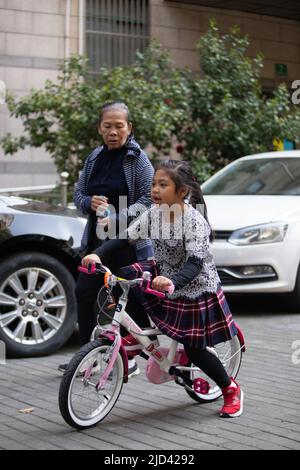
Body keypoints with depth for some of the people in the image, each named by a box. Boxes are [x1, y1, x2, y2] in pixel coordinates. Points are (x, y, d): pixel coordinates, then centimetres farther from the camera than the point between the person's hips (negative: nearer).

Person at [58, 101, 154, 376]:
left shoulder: (138, 158, -8)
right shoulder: (95, 157, 9)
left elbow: (150, 199, -14)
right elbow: (79, 194, 14)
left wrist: (118, 218, -23)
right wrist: (90, 203, -9)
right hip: (97, 240, 6)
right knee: (84, 293, 3)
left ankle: (130, 357, 17)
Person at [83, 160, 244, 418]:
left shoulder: (194, 221, -27)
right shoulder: (153, 214, -8)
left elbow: (195, 263, -37)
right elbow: (126, 236, -7)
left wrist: (172, 281, -55)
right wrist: (97, 254, -22)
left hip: (196, 288, -6)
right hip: (165, 276, 6)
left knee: (194, 349, -2)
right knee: (126, 277, -15)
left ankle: (232, 390, 22)